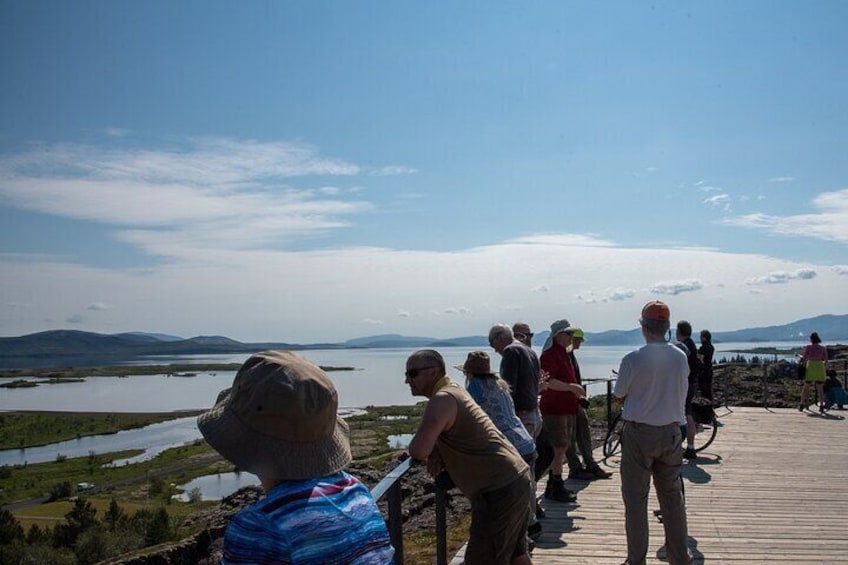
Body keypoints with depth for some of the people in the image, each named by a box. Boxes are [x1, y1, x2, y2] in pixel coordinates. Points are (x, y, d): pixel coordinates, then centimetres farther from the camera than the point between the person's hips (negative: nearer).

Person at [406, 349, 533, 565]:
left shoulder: (442, 399, -18)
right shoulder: (454, 389, 12)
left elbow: (419, 450, -26)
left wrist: (425, 451, -2)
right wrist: (437, 454, 2)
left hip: (500, 490, -10)